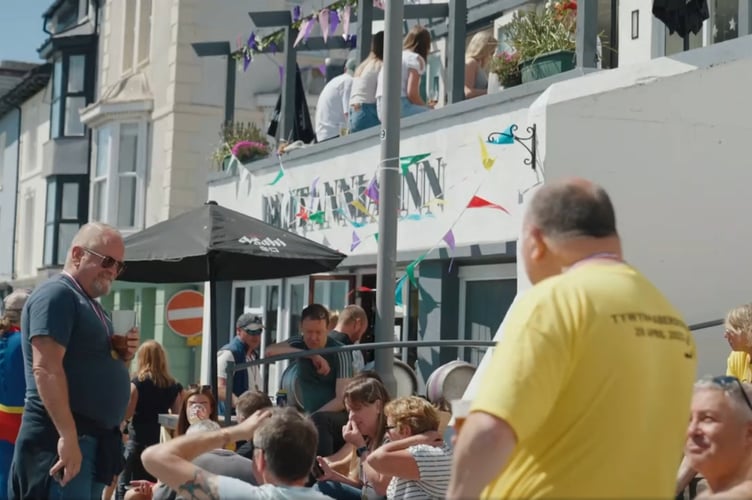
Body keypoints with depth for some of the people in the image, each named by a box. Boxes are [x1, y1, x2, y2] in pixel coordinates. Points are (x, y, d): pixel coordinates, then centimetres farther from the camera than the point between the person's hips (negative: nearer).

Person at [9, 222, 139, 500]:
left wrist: (122, 354, 6)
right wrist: (68, 436, -27)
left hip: (94, 439, 10)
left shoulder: (89, 304, 20)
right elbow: (46, 368, -21)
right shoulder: (56, 294, -10)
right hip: (61, 439, -10)